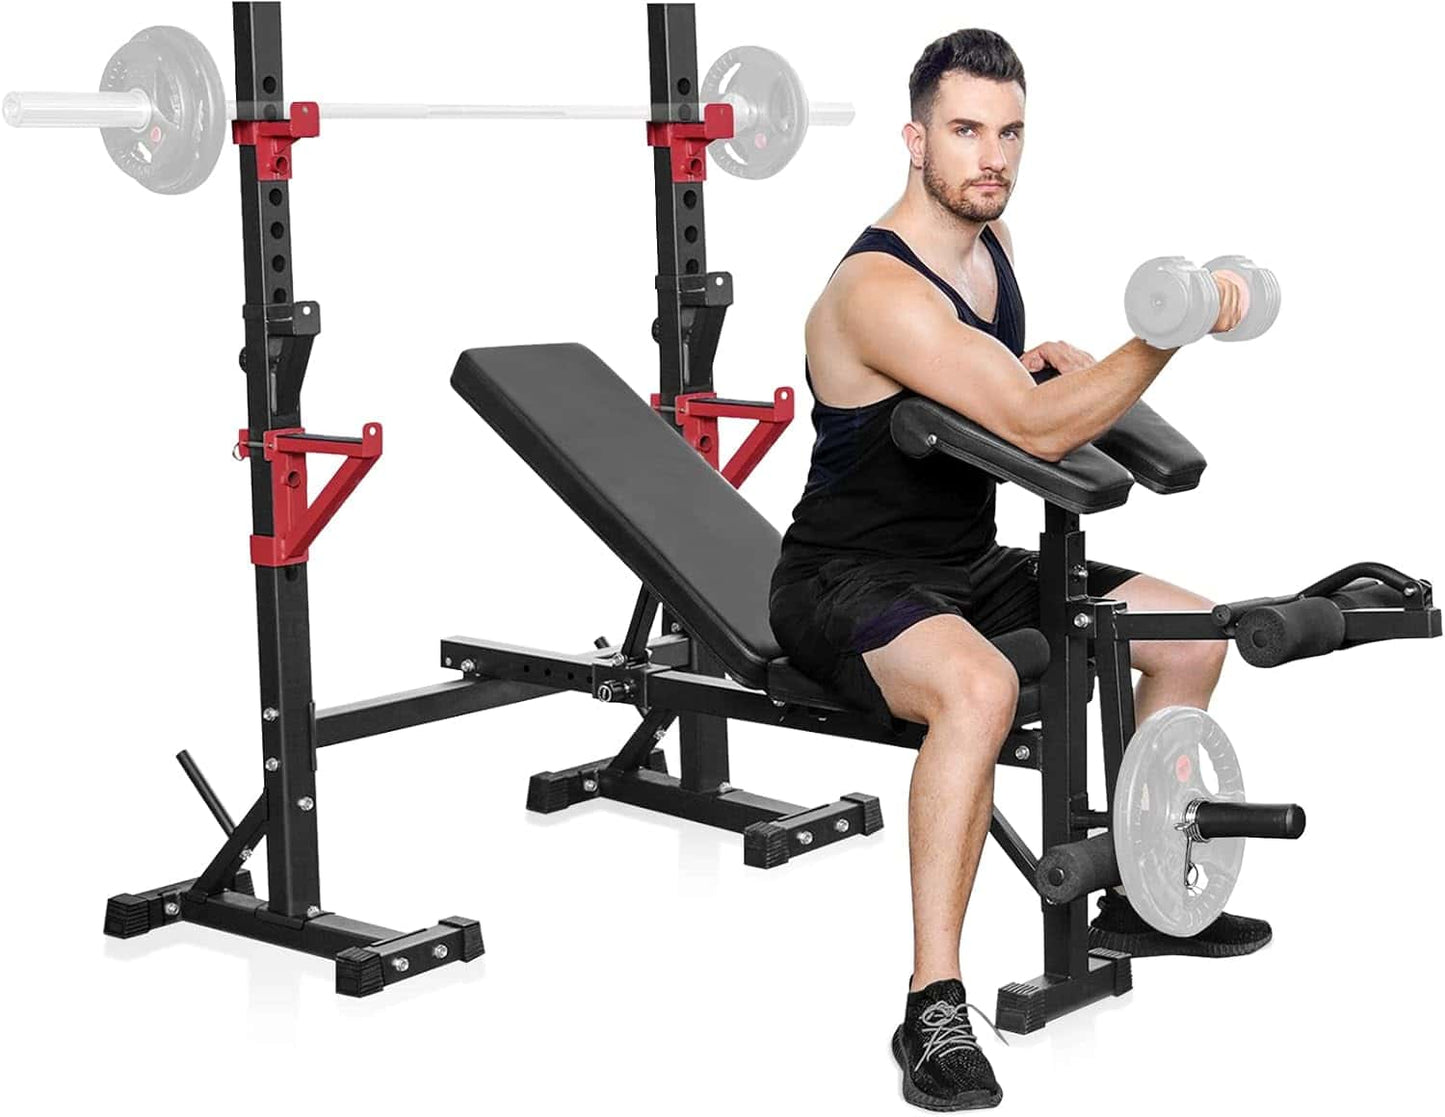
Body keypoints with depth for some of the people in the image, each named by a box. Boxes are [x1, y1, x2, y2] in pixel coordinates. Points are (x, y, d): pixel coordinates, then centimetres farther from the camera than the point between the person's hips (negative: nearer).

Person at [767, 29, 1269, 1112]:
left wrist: (1045, 364, 3)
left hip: (968, 563, 10)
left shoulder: (989, 239, 5)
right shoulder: (879, 290, -25)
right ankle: (936, 1008, -34)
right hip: (849, 577, -10)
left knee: (1194, 634, 11)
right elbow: (1037, 431, -33)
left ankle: (1137, 900, 24)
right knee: (978, 686, -41)